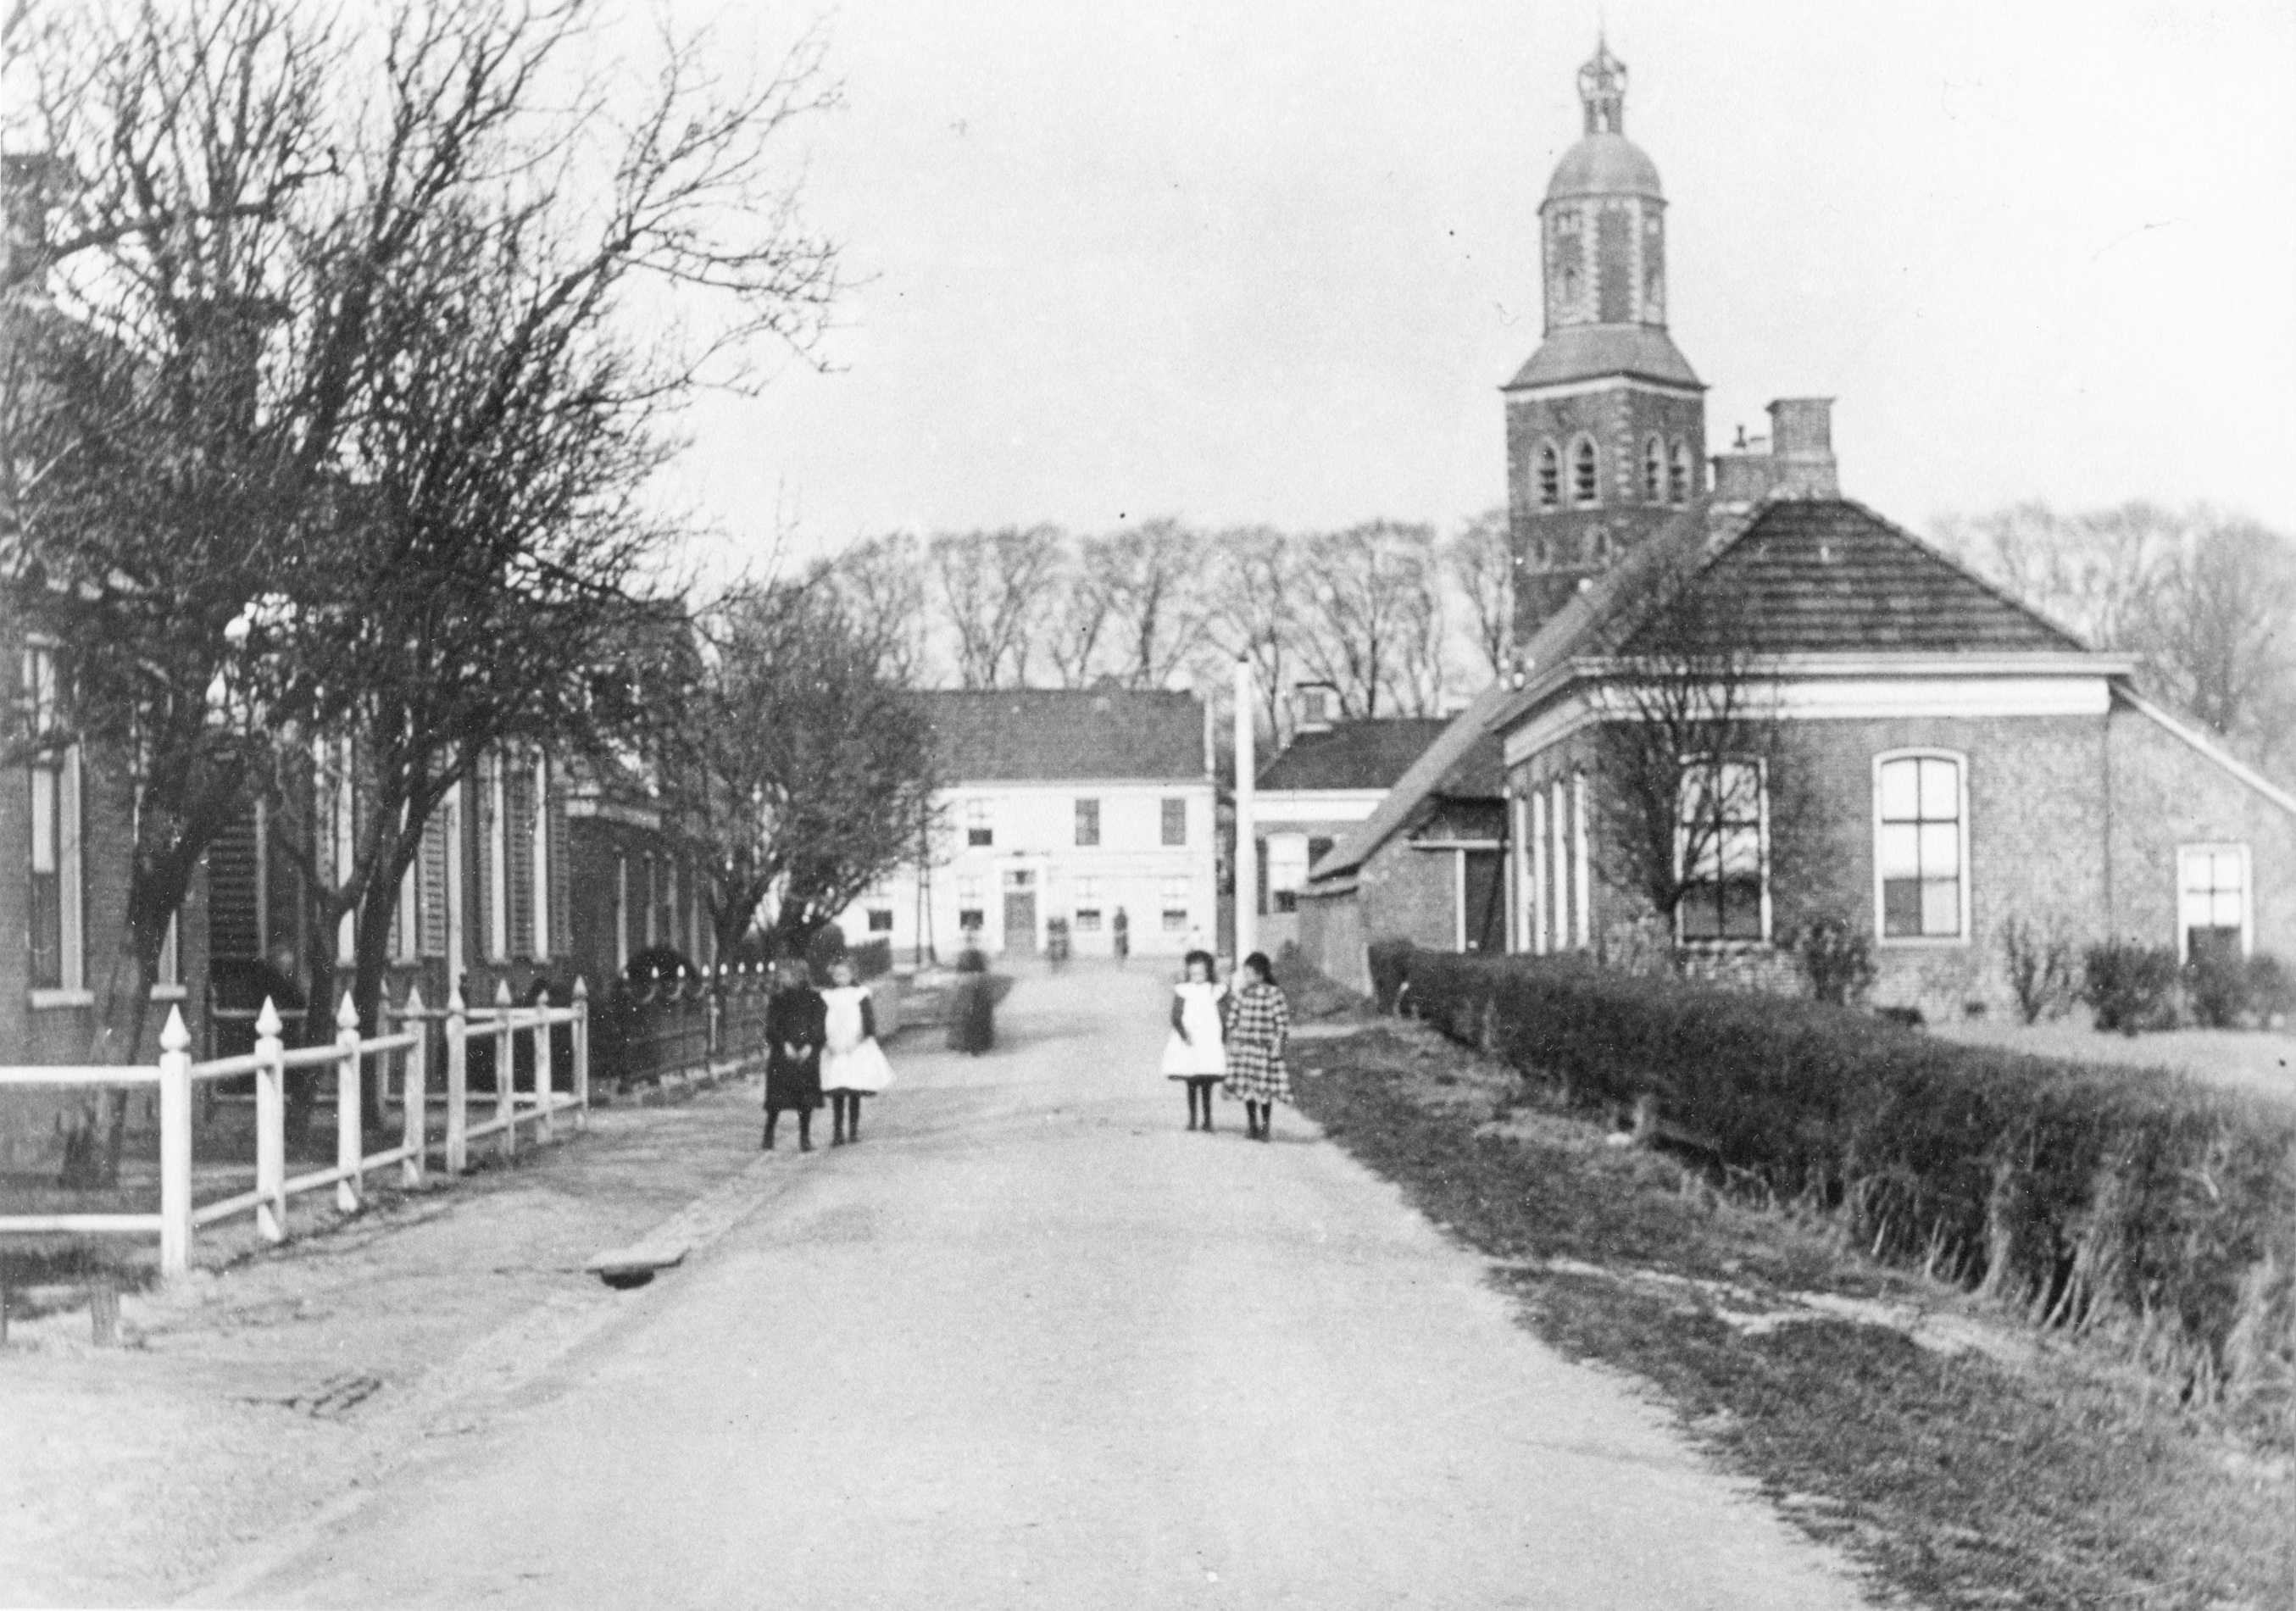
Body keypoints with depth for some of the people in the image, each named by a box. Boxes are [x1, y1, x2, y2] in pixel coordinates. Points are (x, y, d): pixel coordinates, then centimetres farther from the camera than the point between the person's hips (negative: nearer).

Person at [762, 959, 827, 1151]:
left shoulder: (815, 999, 6)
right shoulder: (777, 1000, 8)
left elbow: (819, 1025, 1)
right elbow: (771, 1026, 1)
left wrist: (809, 1046, -13)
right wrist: (785, 1044, -13)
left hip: (807, 1054, 0)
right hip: (781, 1056, 0)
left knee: (806, 1099, -1)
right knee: (776, 1099, -5)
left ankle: (805, 1138, 5)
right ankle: (768, 1137, 4)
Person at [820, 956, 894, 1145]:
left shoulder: (860, 996, 5)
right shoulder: (826, 998, 10)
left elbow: (869, 1023, -1)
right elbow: (820, 1024, 7)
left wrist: (857, 1041, -13)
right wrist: (827, 1042, -9)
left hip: (857, 1050, -1)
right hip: (834, 1052, 1)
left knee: (855, 1093, -1)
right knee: (836, 1095, -4)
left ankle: (853, 1130, 6)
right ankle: (837, 1133, -4)